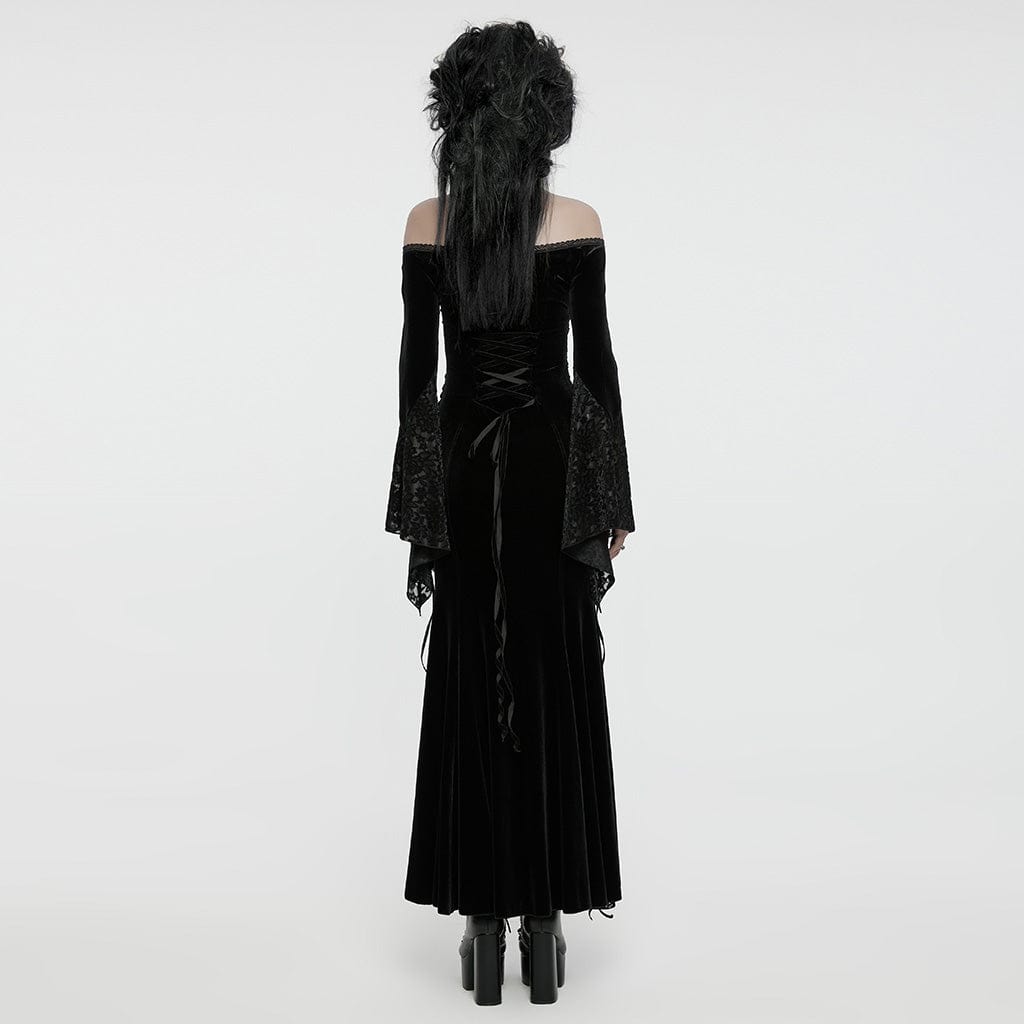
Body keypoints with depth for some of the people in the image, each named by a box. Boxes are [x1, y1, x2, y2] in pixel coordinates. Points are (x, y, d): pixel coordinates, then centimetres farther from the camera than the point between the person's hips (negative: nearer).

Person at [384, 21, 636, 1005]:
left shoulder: (426, 223, 0)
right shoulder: (577, 222, -4)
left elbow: (416, 363, 1)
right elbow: (596, 362, -4)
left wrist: (414, 500, 7)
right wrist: (614, 498, 3)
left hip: (462, 462, 1)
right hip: (552, 462, -1)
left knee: (469, 688, 8)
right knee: (553, 689, 6)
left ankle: (485, 925, 14)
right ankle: (544, 923, 14)